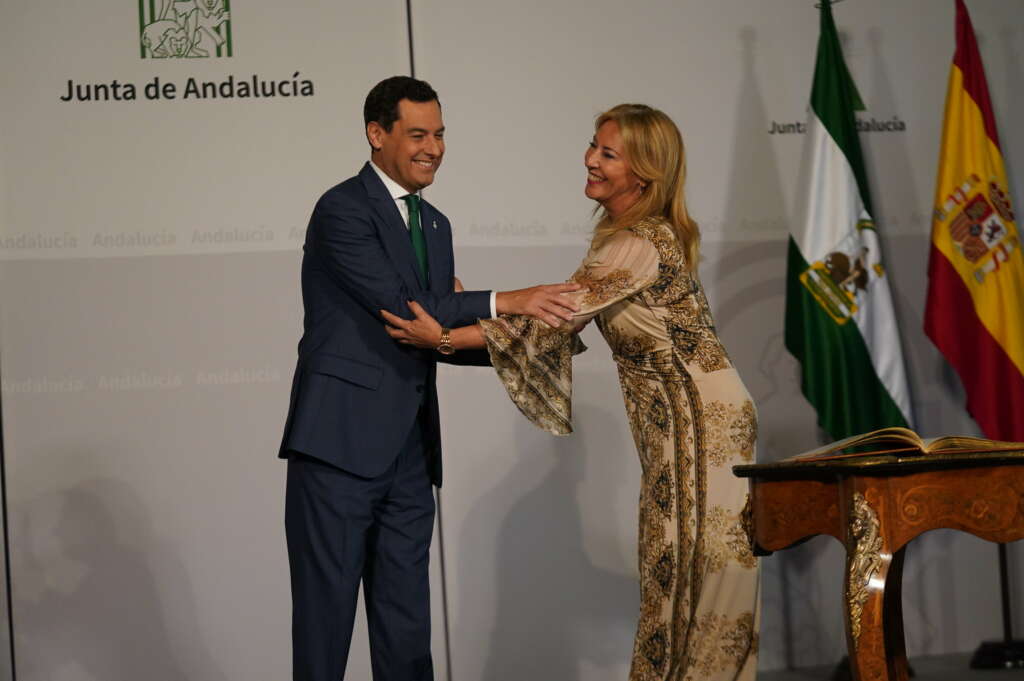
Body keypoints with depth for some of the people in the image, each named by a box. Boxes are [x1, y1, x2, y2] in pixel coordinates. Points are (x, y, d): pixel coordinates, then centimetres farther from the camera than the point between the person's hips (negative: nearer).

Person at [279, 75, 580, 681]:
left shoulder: (434, 225, 17)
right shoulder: (343, 210, -8)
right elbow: (401, 307, -18)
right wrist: (504, 303, -20)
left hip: (408, 455, 8)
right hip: (341, 443, -8)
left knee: (406, 623, 10)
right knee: (326, 615, -2)